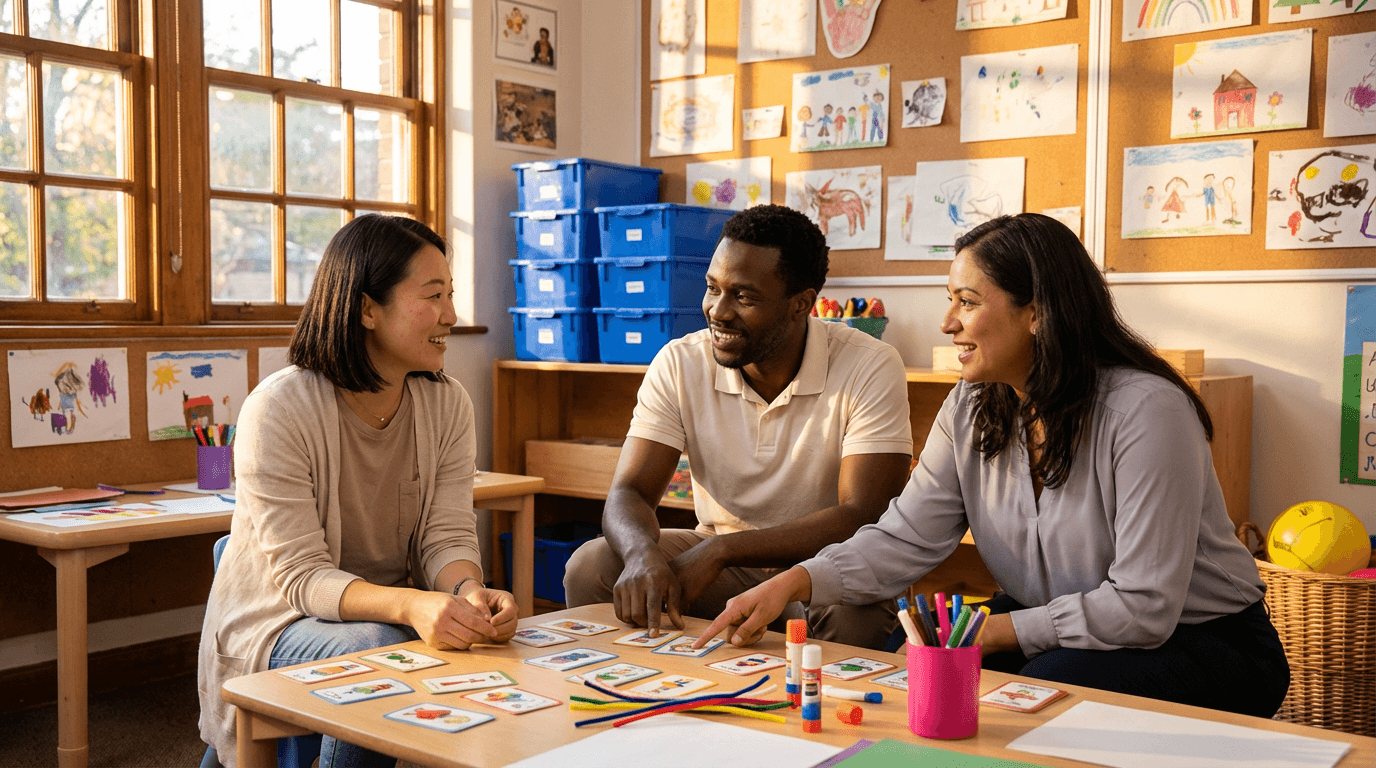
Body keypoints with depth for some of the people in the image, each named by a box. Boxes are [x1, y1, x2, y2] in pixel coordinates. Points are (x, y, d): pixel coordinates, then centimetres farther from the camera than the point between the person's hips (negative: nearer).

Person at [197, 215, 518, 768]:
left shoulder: (448, 405, -1)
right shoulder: (277, 411, -18)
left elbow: (447, 537, -7)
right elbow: (300, 576, -22)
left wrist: (470, 591, -31)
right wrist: (409, 606, -41)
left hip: (393, 613, 4)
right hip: (277, 624, -4)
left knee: (488, 644, -24)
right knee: (380, 650, -33)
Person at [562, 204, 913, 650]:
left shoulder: (871, 369, -17)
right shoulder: (679, 365, -8)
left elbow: (861, 520, -23)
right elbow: (629, 492, -12)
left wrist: (720, 550, -31)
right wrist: (643, 554, -37)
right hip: (719, 564, 3)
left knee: (854, 612, -36)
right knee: (589, 568, -19)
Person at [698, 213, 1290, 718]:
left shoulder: (1145, 411, -24)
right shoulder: (972, 408, -2)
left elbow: (1142, 607, -25)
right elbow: (905, 539, -6)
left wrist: (995, 631, -22)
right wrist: (793, 583, -21)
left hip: (1204, 642, -5)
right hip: (1053, 636, 6)